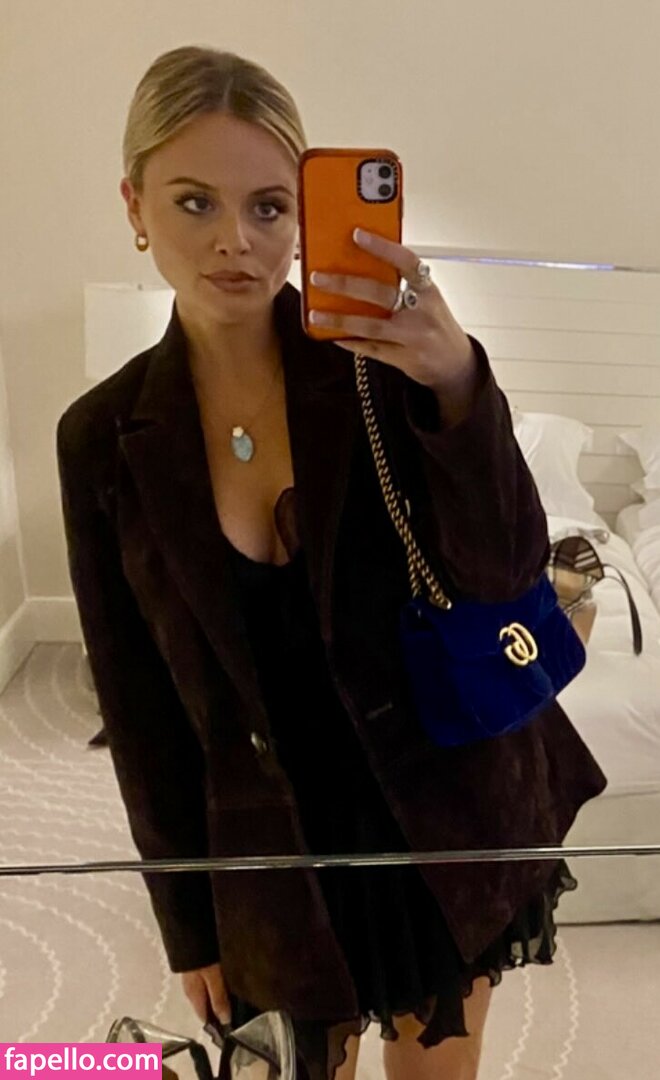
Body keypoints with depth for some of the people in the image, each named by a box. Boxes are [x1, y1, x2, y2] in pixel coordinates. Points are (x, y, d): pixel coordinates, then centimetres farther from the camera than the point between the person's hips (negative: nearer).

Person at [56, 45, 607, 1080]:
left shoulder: (383, 362, -12)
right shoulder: (105, 439, -8)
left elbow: (509, 576, -17)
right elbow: (139, 701, -3)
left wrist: (460, 386, -34)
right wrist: (186, 917, 4)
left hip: (450, 811, 0)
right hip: (285, 846, 1)